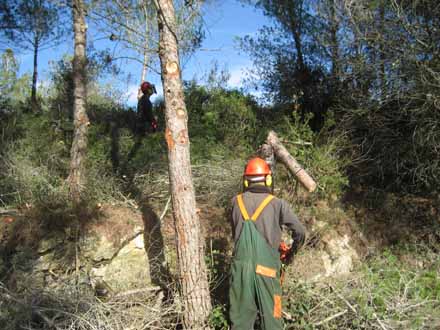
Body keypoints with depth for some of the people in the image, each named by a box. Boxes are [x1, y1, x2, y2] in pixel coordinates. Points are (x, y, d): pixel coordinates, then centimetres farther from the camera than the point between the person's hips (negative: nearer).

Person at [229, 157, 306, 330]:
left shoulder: (236, 202, 1)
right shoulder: (278, 204, -7)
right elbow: (300, 232, -1)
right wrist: (292, 251, 18)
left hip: (241, 266, 3)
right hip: (266, 268, -2)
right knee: (271, 316, 13)